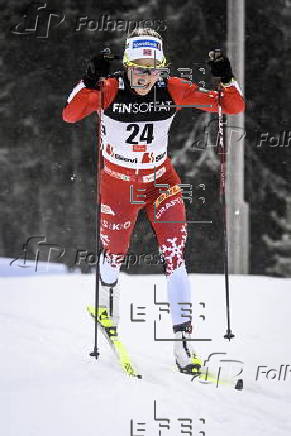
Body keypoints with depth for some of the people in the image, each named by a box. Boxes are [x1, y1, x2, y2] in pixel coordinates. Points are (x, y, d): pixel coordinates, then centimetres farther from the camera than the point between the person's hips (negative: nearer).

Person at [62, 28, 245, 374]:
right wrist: (90, 81, -46)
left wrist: (226, 79, -31)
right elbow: (70, 115, -33)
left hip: (160, 181, 1)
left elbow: (233, 107, -12)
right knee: (114, 254, 17)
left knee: (174, 253, -15)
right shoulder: (110, 90, -20)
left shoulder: (172, 90, -15)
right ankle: (108, 293, 55)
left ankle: (182, 340, -13)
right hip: (117, 184, -1)